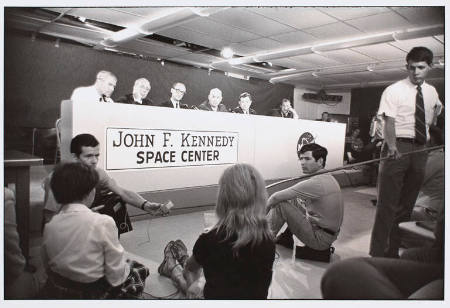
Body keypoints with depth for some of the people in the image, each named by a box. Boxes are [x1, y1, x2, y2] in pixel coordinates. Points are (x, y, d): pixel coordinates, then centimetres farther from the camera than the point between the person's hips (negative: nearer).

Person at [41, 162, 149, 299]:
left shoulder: (49, 226, -10)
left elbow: (48, 268, 3)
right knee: (140, 270, 18)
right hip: (92, 294, -5)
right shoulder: (103, 223, -25)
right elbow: (116, 277, -19)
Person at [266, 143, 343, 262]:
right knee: (292, 199, 14)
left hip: (320, 238, -9)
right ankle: (286, 237, 22)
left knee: (280, 205, -14)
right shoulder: (327, 177, 5)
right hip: (330, 234, 9)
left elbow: (275, 197, -20)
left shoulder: (316, 183, -24)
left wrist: (265, 208, -2)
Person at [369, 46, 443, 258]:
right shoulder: (394, 90, -4)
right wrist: (392, 146, -29)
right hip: (398, 148, -6)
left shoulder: (432, 92, 12)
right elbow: (389, 122, -15)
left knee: (407, 204, 10)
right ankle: (378, 252, 1)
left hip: (420, 150, 6)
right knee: (388, 202, -7)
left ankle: (394, 251, 23)